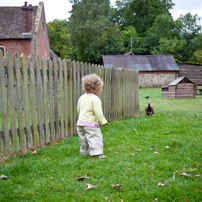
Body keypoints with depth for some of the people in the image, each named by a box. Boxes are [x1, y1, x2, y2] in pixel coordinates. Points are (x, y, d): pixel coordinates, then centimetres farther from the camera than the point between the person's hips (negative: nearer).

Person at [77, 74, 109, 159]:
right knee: (95, 138, -4)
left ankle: (84, 151, 31)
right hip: (90, 123, -8)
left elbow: (78, 109, 20)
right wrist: (103, 121, -10)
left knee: (83, 139, 19)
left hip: (80, 123, 8)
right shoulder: (95, 99, -15)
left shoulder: (82, 97, 9)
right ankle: (97, 153, -10)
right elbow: (98, 112, -19)